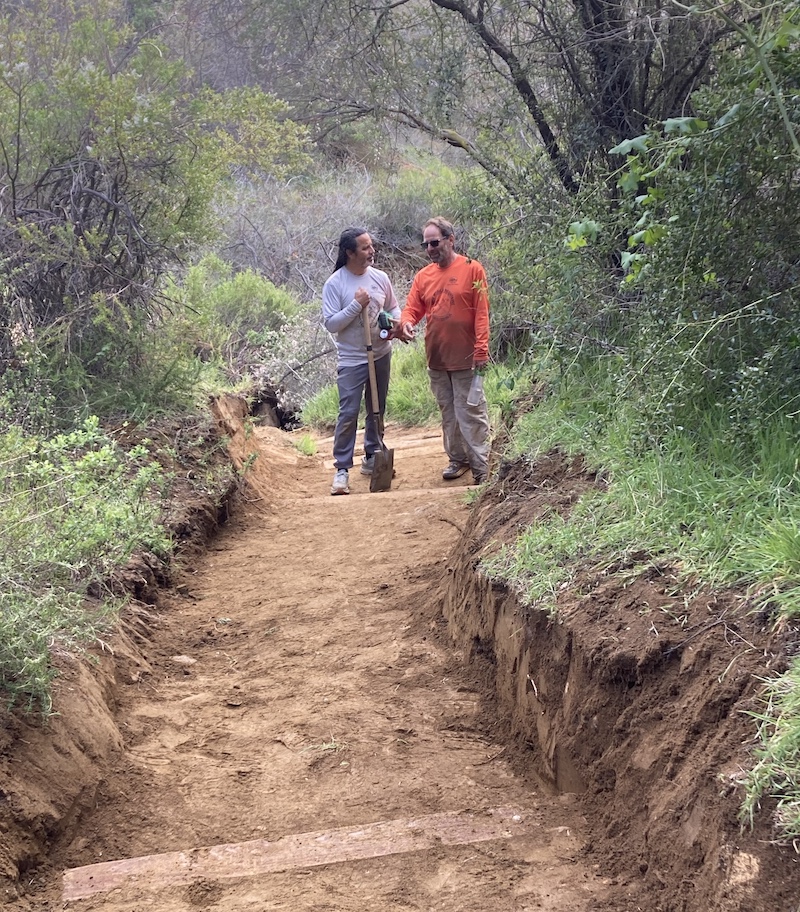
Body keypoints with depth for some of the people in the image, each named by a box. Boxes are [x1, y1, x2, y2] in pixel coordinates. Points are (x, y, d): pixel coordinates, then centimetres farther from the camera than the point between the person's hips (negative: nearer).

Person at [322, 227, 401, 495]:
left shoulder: (380, 277, 0)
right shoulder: (334, 284, -13)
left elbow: (394, 308, 13)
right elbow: (330, 324, -16)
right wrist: (356, 305, -23)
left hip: (381, 355, 5)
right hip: (351, 360, -5)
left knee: (377, 410, 16)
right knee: (348, 414, -9)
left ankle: (372, 458, 31)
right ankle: (342, 469, -2)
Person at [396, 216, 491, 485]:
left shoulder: (472, 269, -8)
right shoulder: (423, 276, 7)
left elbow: (481, 312, -11)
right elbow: (412, 308, 6)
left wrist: (481, 350, -16)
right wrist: (406, 322, -18)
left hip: (465, 357, -5)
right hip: (436, 359, 5)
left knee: (471, 412, -2)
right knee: (448, 412, 15)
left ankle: (481, 467, 3)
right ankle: (458, 459, 27)